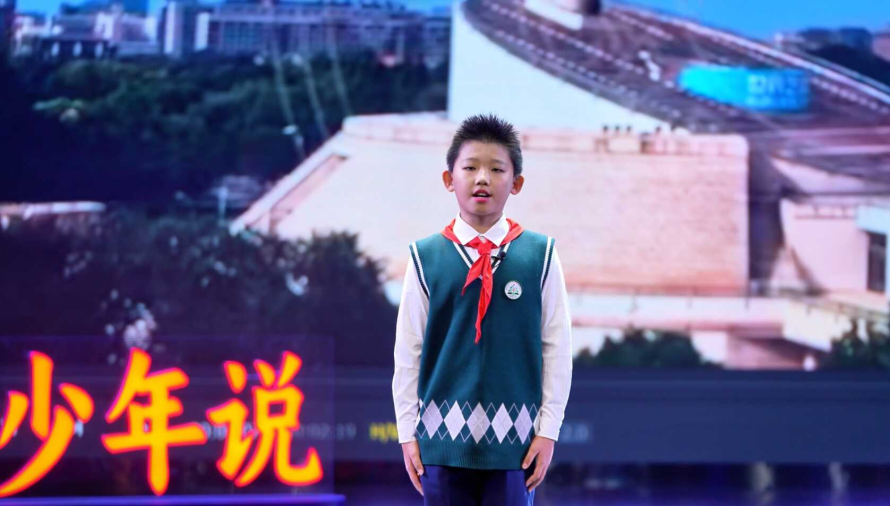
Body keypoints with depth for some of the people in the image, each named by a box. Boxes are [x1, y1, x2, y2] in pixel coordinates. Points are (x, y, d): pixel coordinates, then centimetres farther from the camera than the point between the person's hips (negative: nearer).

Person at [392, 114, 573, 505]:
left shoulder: (539, 255, -2)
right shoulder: (426, 257, -2)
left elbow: (557, 348, 2)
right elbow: (407, 352, 3)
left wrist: (548, 429, 1)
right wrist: (407, 431, 4)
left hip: (513, 436, 0)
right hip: (445, 430, 0)